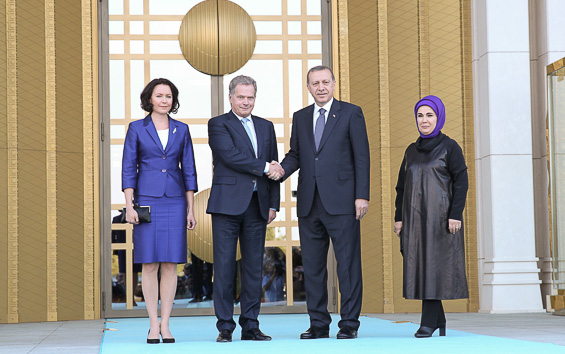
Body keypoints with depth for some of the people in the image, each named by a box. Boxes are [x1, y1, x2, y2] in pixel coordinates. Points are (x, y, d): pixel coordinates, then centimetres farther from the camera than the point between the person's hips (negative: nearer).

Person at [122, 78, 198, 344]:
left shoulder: (181, 130, 9)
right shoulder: (136, 129, 3)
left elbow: (188, 170, 9)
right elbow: (128, 169, 1)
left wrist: (190, 209, 5)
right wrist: (129, 206, -7)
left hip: (174, 201, 2)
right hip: (146, 200, -2)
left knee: (170, 264, 0)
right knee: (149, 264, -2)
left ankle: (165, 324, 6)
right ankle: (153, 325, 5)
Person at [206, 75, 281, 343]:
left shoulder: (266, 127, 18)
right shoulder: (218, 125, 3)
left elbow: (274, 168, 17)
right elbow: (230, 155, -13)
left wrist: (273, 205, 9)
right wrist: (264, 167, -10)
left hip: (257, 206, 5)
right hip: (227, 203, -4)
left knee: (254, 266, 5)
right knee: (224, 265, -3)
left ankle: (250, 326, 10)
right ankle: (225, 326, 1)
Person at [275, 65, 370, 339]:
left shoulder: (351, 113, 3)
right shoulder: (300, 117, 16)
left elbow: (362, 156, -1)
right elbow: (295, 154, 17)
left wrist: (362, 195, -8)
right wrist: (282, 169, -6)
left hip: (341, 201, -4)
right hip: (309, 203, 5)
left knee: (348, 263, -3)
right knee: (312, 265, 7)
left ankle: (349, 323, 3)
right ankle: (318, 324, 14)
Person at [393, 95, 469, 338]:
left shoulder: (450, 147, -1)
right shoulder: (412, 151, 14)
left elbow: (461, 182, -7)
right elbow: (402, 186, 15)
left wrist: (455, 215, -16)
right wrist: (399, 218, 7)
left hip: (440, 216, -5)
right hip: (415, 217, 5)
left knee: (434, 265, -10)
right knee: (419, 266, 2)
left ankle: (428, 323, -10)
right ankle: (439, 321, 13)